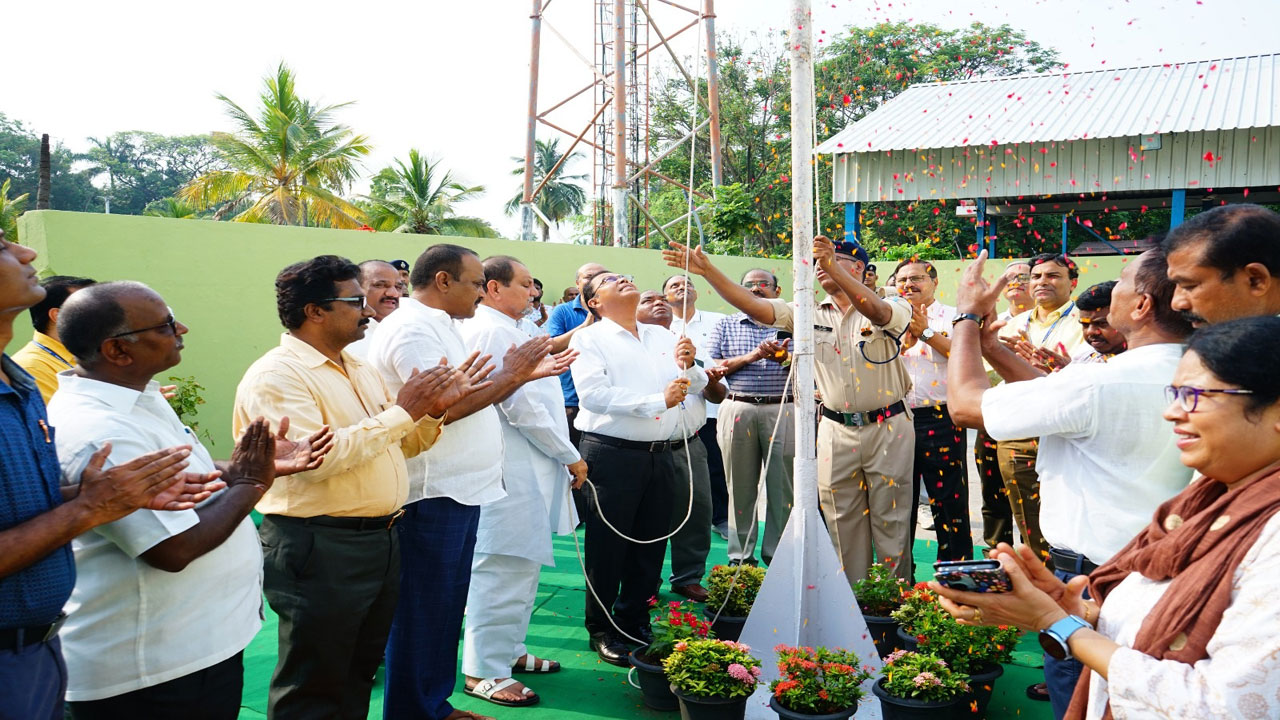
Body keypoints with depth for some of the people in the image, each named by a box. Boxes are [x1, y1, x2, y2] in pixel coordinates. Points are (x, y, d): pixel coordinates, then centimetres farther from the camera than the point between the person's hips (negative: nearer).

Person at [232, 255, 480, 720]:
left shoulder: (358, 368, 13)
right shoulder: (276, 376, -14)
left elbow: (400, 444, 19)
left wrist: (436, 408, -1)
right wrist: (403, 410, -21)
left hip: (382, 539, 8)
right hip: (319, 549, -8)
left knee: (358, 676, 20)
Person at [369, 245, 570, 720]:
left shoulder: (440, 326, 16)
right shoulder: (412, 329, -16)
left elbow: (472, 397, 19)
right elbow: (442, 406, -25)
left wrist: (525, 375, 8)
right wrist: (508, 374, -15)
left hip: (458, 489, 10)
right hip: (432, 495, -10)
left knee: (446, 605, 18)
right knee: (422, 609, 2)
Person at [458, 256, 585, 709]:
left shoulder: (506, 330, 17)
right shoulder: (495, 332, -17)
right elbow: (523, 408, -19)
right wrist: (570, 456, -12)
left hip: (525, 468, 11)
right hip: (512, 471, -11)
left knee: (522, 565, 19)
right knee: (504, 569, -3)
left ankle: (508, 651, 32)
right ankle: (485, 671, 8)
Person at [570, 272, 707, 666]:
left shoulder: (662, 336, 15)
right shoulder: (589, 339, -3)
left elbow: (697, 384, 14)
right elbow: (592, 393, -17)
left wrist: (688, 366, -9)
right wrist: (656, 401, -19)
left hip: (659, 454, 6)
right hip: (611, 454, -5)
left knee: (650, 545, 13)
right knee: (608, 545, 3)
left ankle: (635, 623, 29)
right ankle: (602, 630, 18)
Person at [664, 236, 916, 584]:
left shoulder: (892, 308, -6)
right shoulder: (811, 314, 4)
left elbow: (877, 312, -31)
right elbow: (753, 306, -6)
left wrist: (832, 266, -42)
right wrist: (707, 270, -17)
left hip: (888, 427, -3)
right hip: (836, 431, 3)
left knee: (891, 521, 5)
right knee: (842, 522, 9)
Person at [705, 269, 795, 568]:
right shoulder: (726, 326, 13)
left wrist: (784, 357, -16)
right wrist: (750, 357, -8)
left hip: (782, 411, 0)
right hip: (738, 410, 1)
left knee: (782, 487, 1)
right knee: (740, 487, 5)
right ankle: (740, 557, 13)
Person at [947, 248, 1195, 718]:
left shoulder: (1099, 384, -28)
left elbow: (964, 403, -18)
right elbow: (1055, 394, 8)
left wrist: (968, 316, -3)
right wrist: (988, 339, 11)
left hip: (1087, 575, -8)